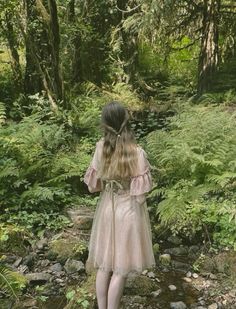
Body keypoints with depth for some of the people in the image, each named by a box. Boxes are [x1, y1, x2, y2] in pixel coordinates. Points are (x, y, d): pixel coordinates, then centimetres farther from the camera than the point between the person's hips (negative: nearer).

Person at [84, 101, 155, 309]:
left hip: (107, 208, 5)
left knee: (104, 264, 19)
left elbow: (93, 183, 0)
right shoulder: (137, 152, -22)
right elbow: (140, 193, -18)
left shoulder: (101, 148, -8)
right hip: (129, 211, -5)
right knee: (121, 268, 11)